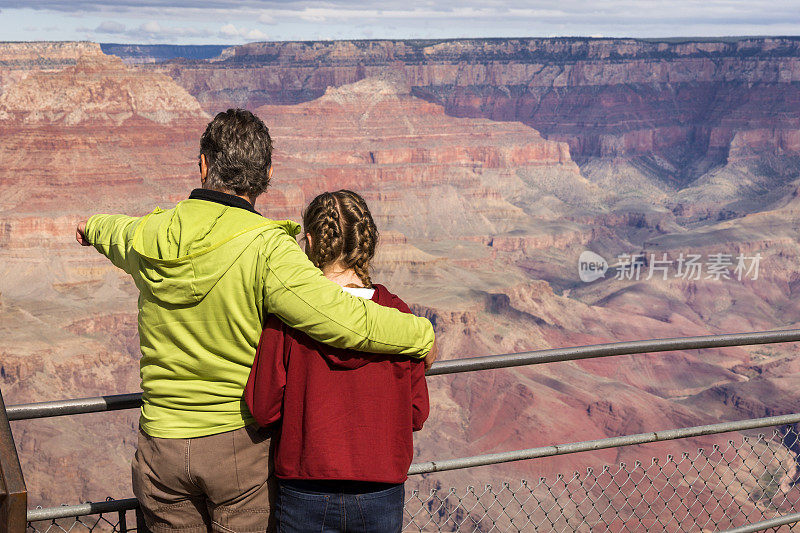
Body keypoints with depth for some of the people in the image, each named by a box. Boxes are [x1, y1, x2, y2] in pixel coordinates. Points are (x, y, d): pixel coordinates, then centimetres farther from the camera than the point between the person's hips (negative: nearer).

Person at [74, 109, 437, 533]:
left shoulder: (147, 235, -2)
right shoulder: (267, 249, -21)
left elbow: (116, 234, 23)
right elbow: (344, 319, -28)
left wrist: (93, 226, 49)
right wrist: (421, 336, -12)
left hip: (163, 439, 4)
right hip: (240, 439, -4)